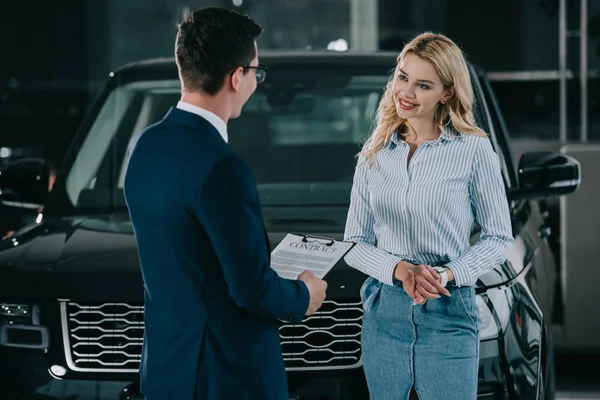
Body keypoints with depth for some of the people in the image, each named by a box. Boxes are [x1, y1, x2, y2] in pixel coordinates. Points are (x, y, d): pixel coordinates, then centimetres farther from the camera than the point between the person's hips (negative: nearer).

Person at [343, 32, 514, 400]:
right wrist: (398, 269, -12)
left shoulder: (473, 150, -3)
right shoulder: (375, 154, 7)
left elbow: (499, 238, 1)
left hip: (448, 314, -3)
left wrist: (449, 273, -14)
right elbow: (354, 242, 7)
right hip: (384, 311, 3)